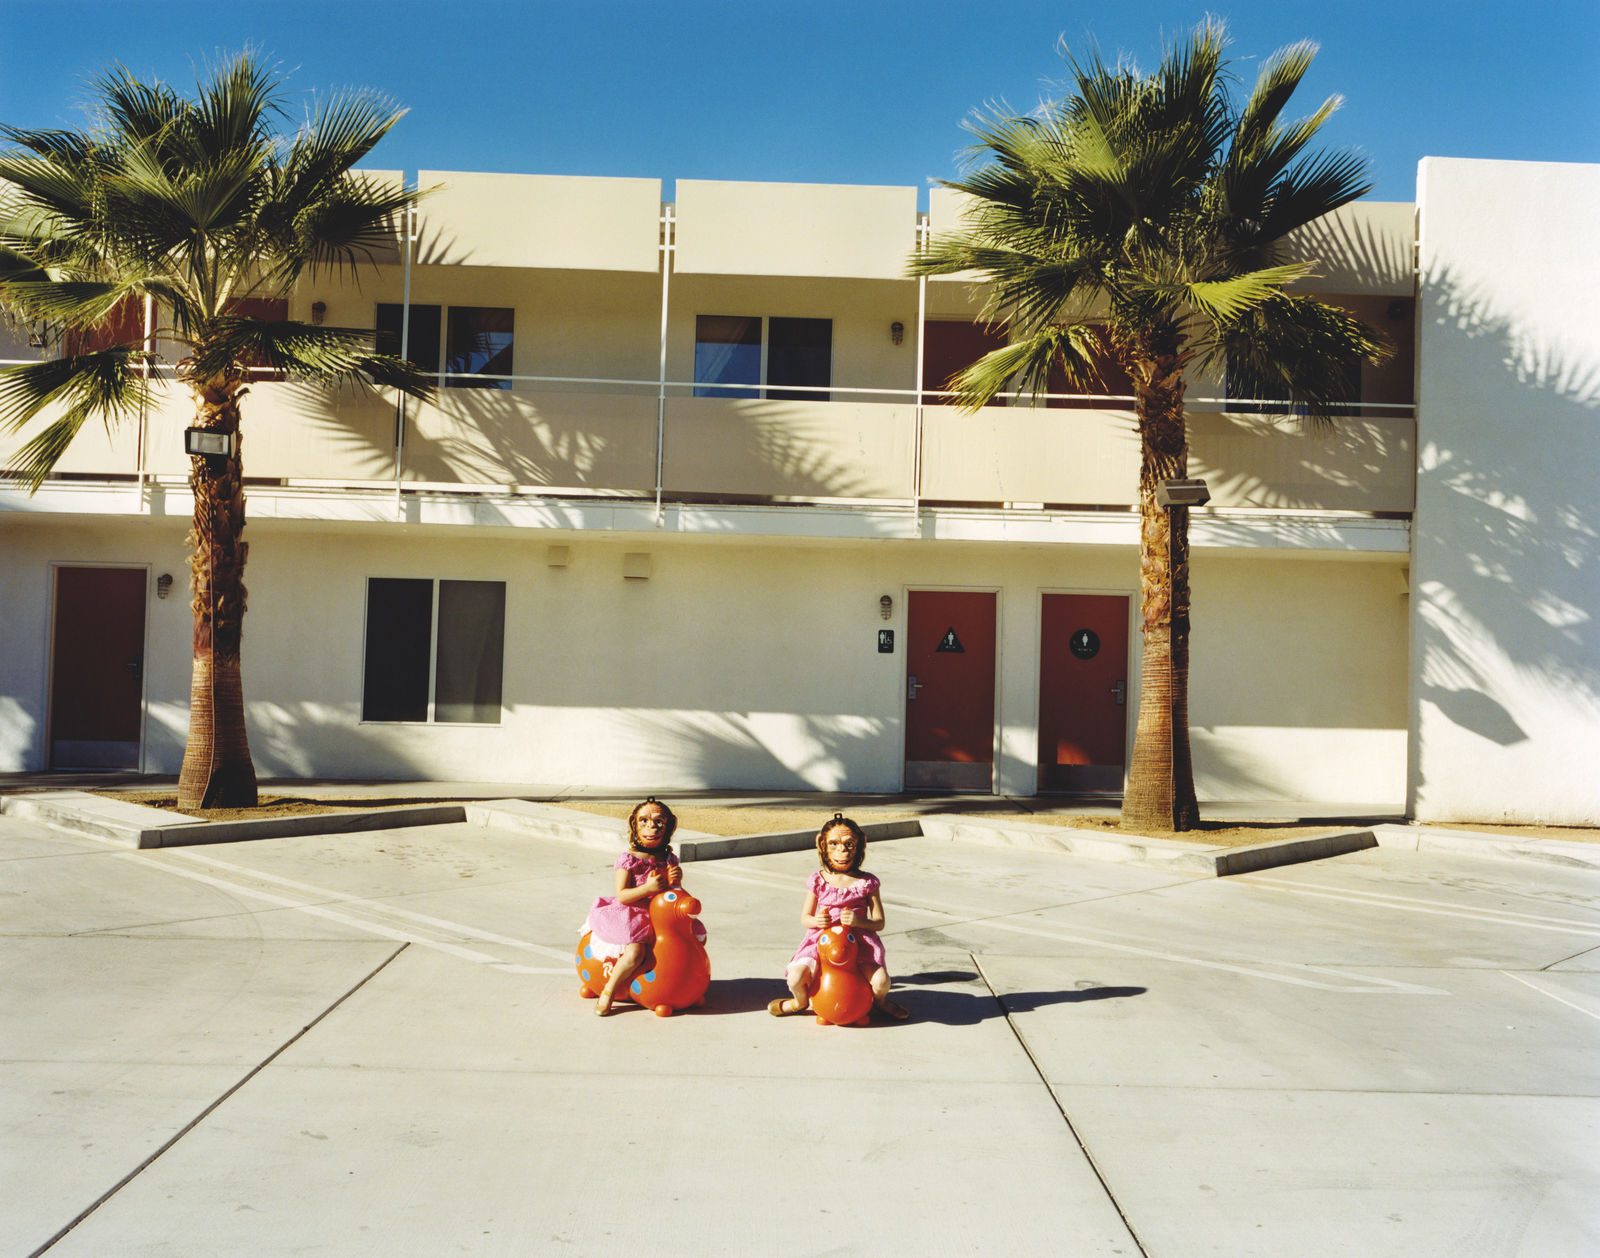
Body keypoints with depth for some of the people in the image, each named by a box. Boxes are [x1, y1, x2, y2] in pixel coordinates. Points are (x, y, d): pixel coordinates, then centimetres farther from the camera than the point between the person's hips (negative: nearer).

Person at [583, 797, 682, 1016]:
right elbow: (622, 896, -15)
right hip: (629, 917, -6)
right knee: (635, 952, -30)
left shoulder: (669, 859, 7)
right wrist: (648, 888, -28)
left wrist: (676, 879, -9)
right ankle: (608, 992, -8)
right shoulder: (629, 859, -9)